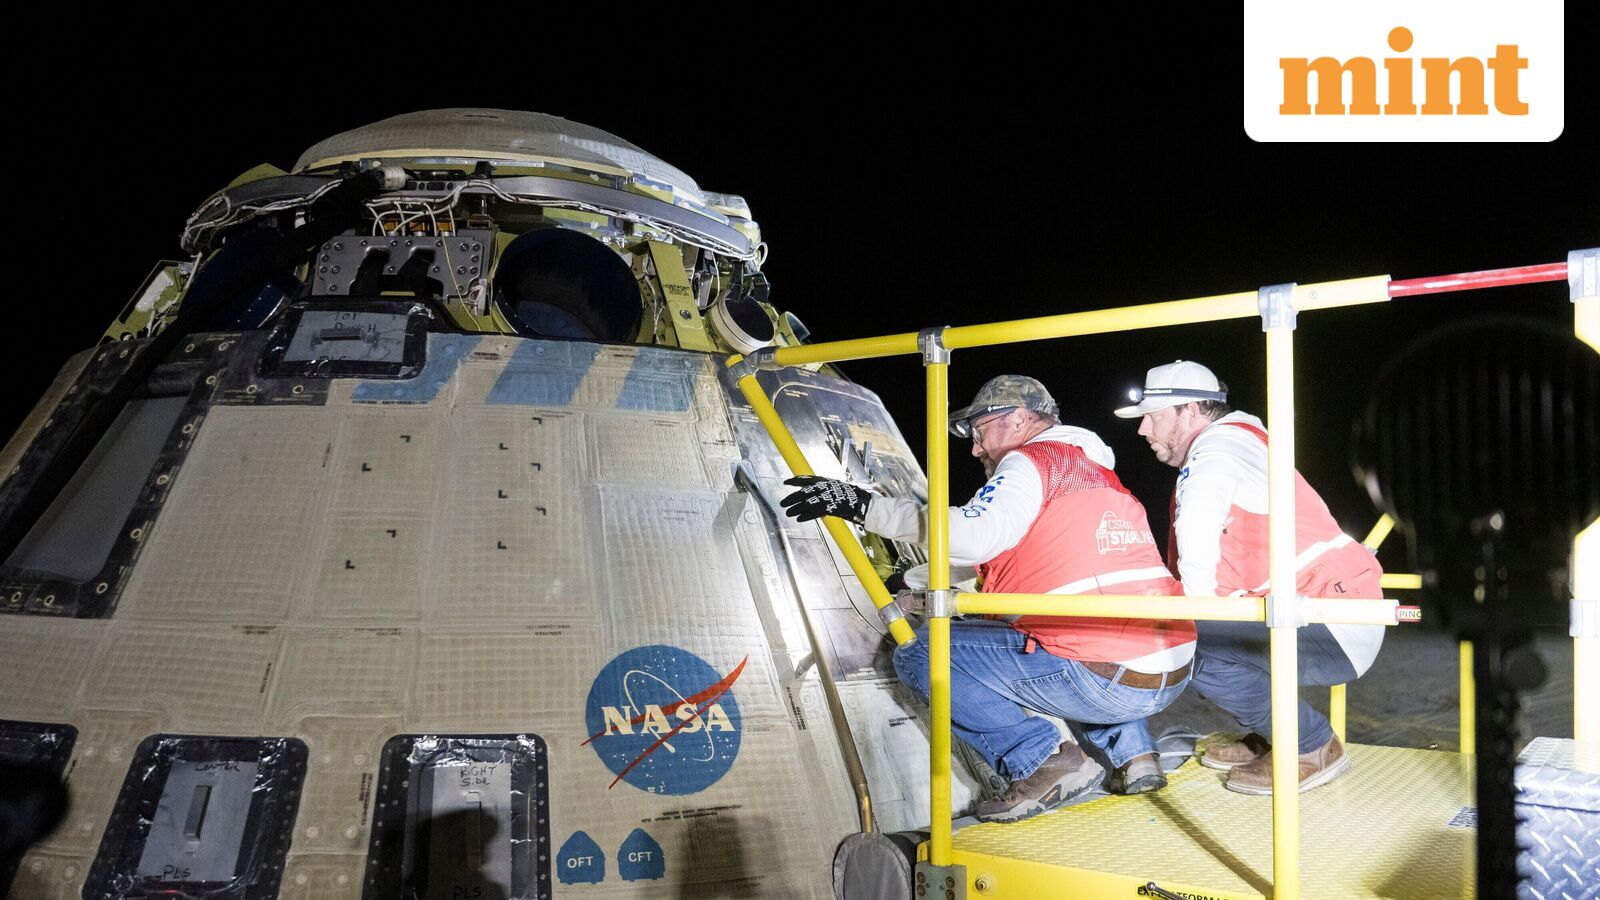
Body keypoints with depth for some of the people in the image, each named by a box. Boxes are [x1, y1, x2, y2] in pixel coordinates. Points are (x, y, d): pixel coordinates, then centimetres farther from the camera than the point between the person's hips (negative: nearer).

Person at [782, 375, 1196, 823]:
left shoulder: (1030, 461, -1)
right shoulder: (1099, 473, 25)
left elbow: (972, 536, -20)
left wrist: (866, 506, -16)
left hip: (1102, 682, -9)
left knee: (919, 653, 1)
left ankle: (1044, 759, -7)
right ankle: (1132, 752, 21)